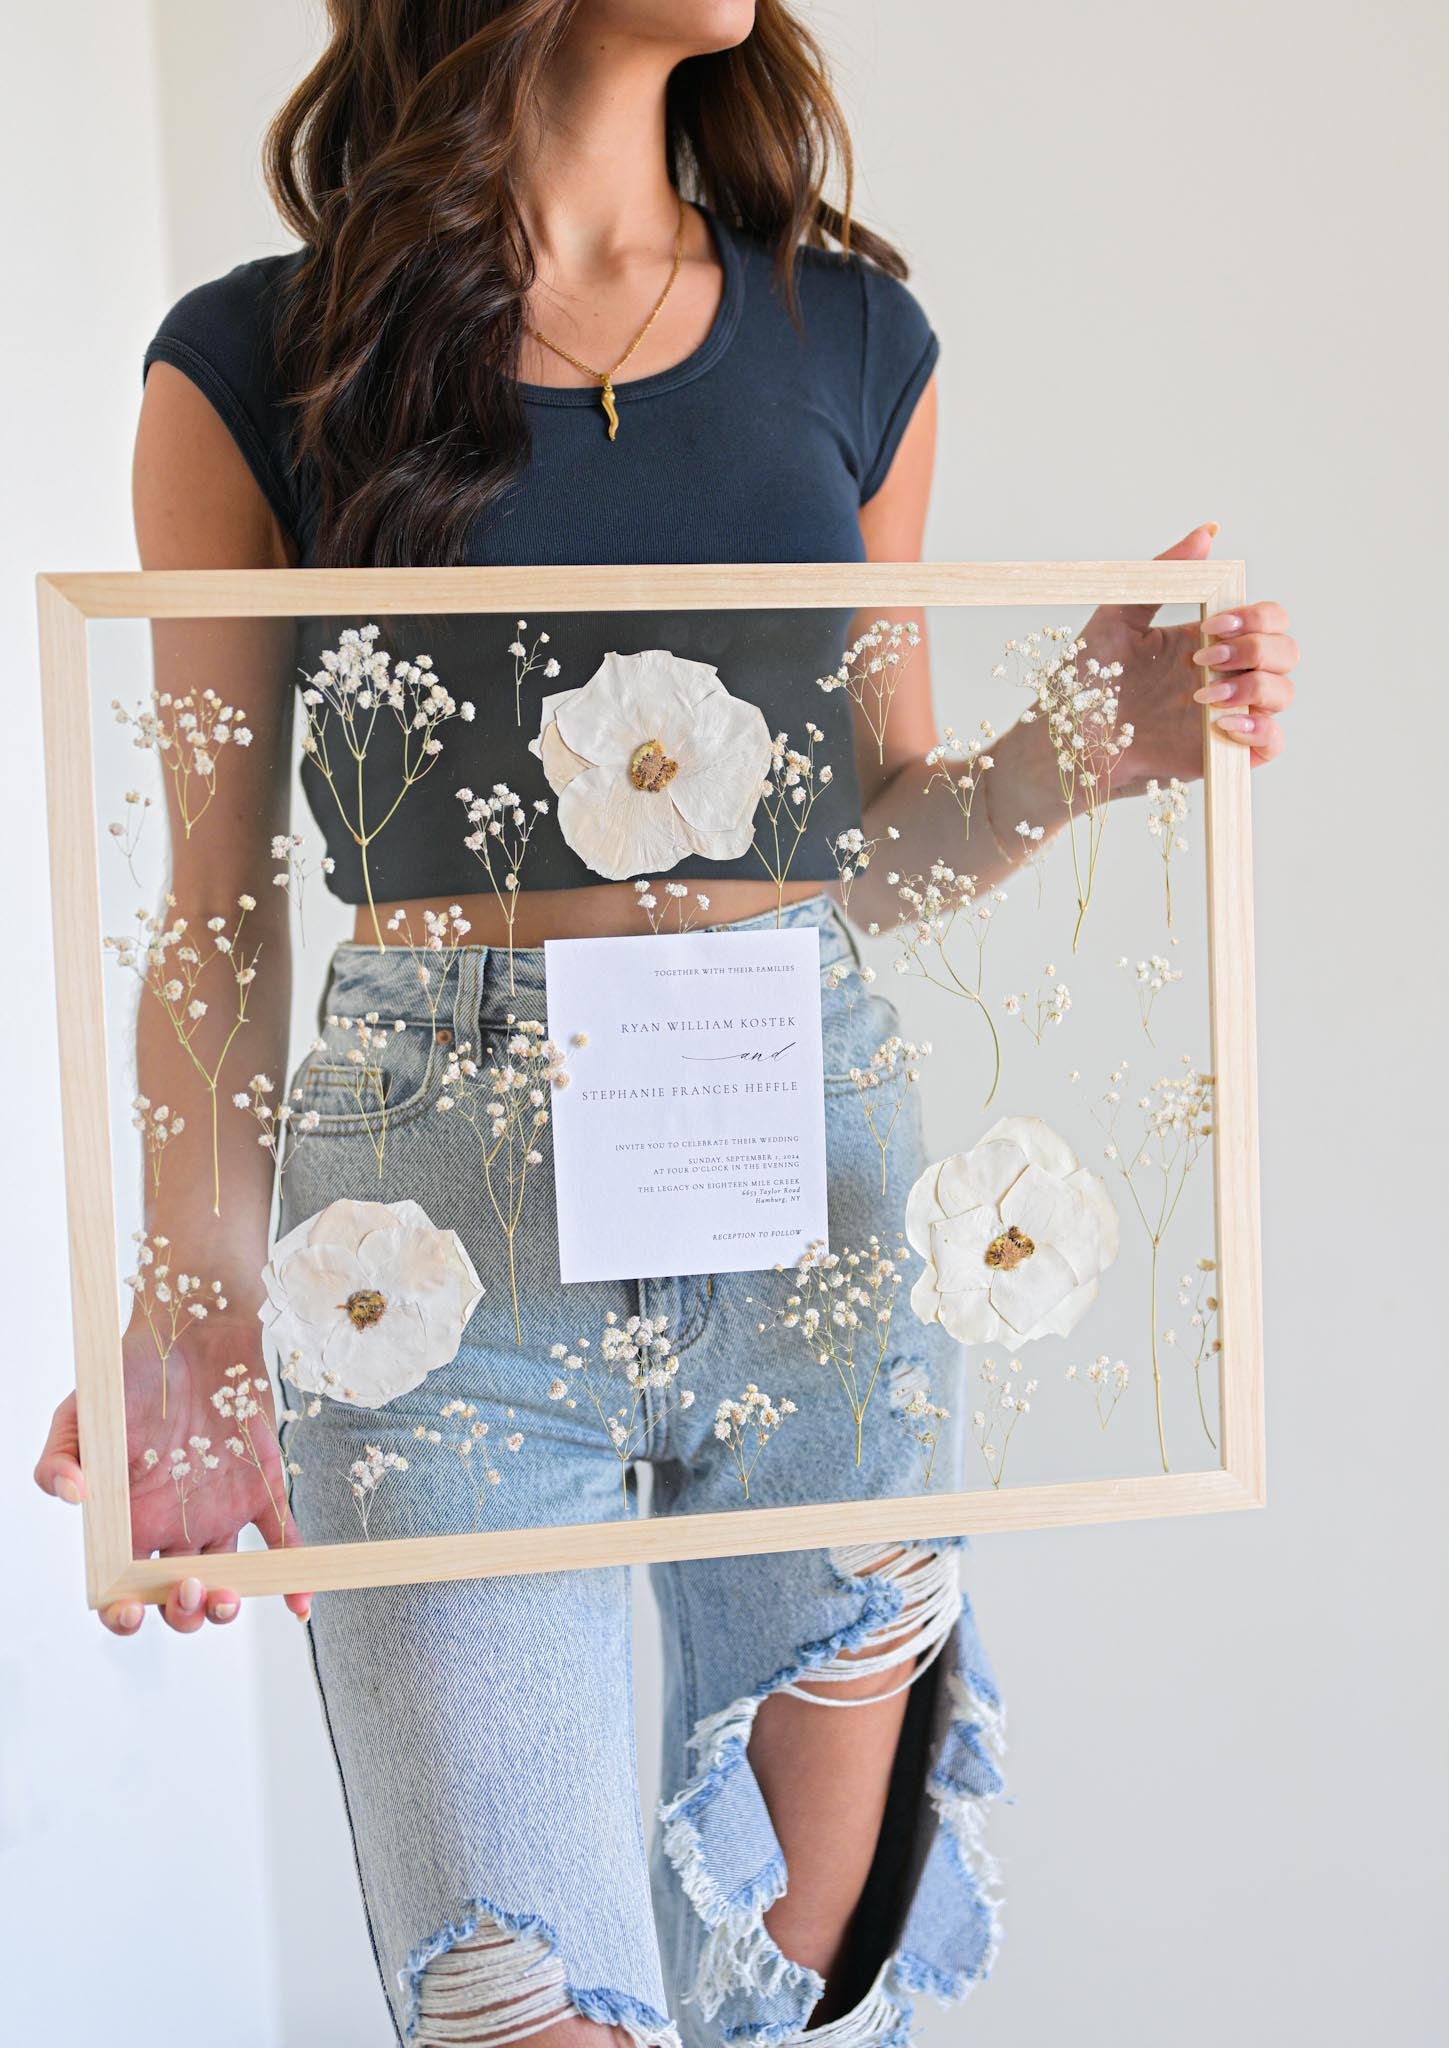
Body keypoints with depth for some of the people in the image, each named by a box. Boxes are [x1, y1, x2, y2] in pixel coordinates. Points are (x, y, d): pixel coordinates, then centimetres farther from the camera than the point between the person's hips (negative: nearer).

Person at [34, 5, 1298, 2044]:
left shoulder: (858, 339, 10)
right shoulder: (253, 365, 2)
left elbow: (880, 841, 12)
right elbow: (224, 903, 0)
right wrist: (195, 1295, -13)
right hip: (446, 1206, -2)